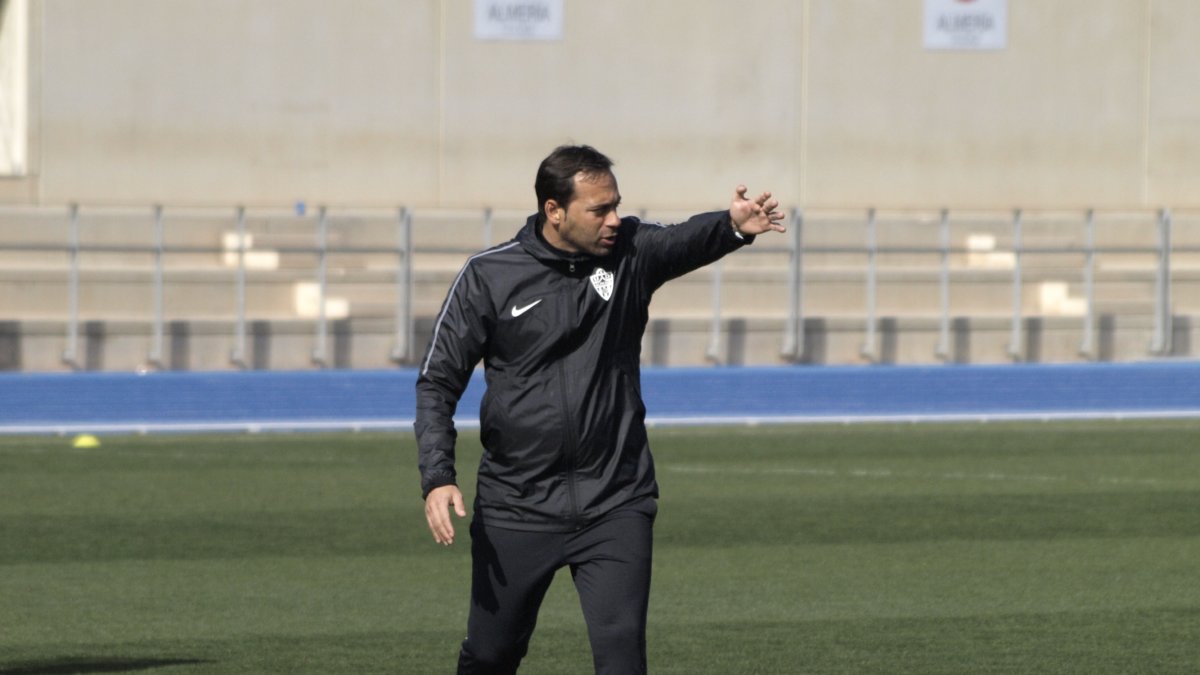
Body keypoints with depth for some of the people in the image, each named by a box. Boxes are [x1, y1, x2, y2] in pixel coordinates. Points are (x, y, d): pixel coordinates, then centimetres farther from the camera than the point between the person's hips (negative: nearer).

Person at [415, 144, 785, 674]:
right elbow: (438, 382, -1)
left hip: (615, 505, 0)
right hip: (517, 506, 0)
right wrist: (437, 477, -13)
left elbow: (685, 242, -20)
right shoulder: (488, 277, -5)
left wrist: (734, 227, -43)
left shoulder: (629, 253, 0)